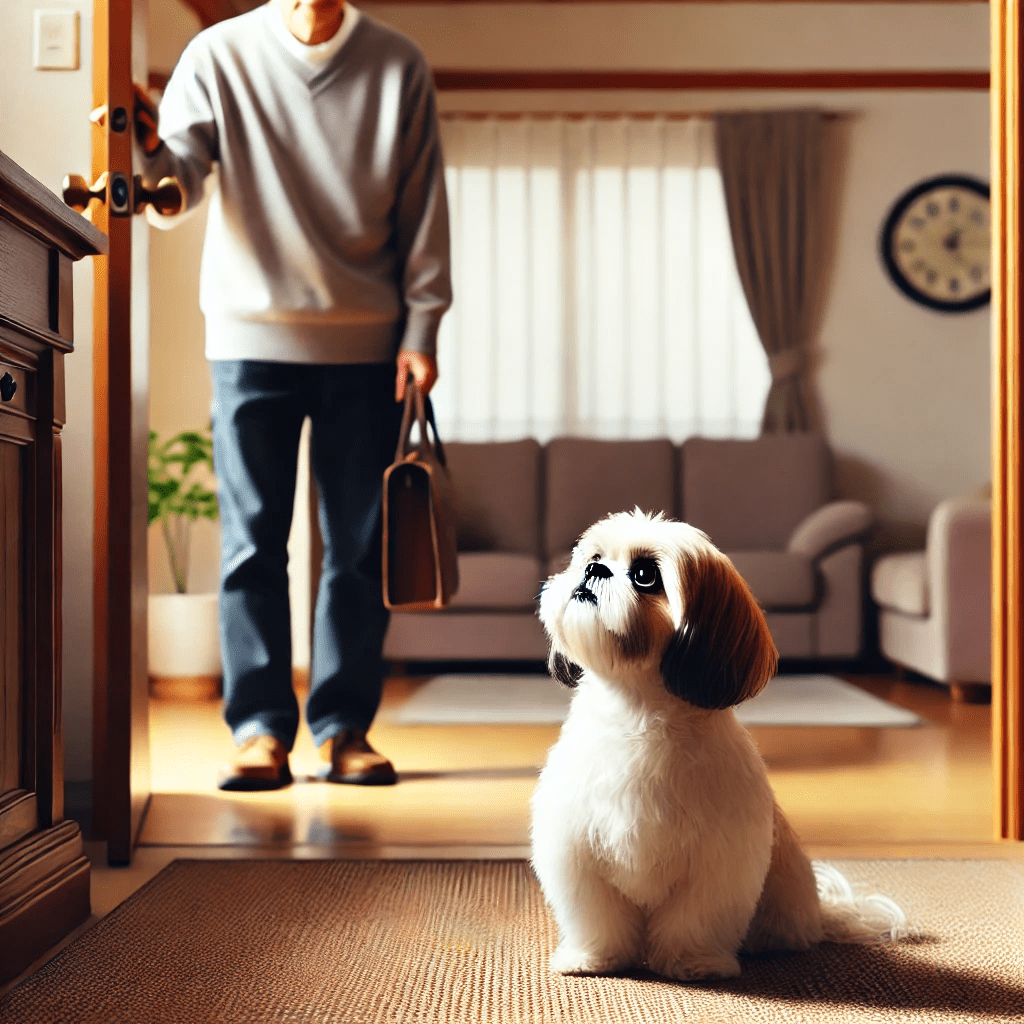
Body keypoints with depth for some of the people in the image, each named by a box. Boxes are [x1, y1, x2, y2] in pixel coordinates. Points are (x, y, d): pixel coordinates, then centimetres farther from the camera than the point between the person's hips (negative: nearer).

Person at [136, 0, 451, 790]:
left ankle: (345, 725, 13)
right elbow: (181, 176, -7)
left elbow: (424, 207, 5)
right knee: (253, 541, -1)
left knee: (360, 544, 3)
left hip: (366, 344, 1)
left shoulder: (399, 66, 5)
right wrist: (148, 150, -30)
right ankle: (261, 727, 8)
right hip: (252, 334, -1)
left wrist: (422, 329, 0)